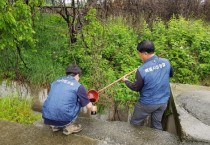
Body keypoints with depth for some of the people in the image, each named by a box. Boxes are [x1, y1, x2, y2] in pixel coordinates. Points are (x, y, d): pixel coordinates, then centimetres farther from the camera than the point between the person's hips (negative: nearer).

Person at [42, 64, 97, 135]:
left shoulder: (56, 81, 14)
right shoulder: (78, 86, -1)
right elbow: (88, 106, 8)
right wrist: (93, 108, 33)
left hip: (47, 118, 6)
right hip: (63, 119, -5)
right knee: (79, 101, 16)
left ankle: (55, 126, 24)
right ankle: (68, 126, 15)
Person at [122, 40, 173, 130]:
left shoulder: (141, 70, -27)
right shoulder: (166, 62, -12)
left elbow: (136, 88, -12)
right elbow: (171, 74, 9)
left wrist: (126, 81, 5)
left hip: (147, 103, -5)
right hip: (163, 102, 5)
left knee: (134, 124, 19)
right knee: (157, 124, 25)